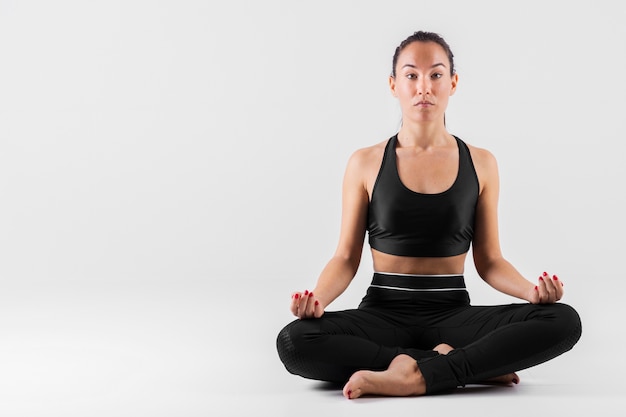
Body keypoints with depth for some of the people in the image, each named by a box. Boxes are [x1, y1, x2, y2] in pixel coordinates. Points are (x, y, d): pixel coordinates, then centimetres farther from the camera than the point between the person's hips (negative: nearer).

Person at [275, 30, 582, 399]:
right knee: (294, 342, -32)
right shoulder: (366, 164, 3)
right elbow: (347, 258, 3)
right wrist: (318, 298, -18)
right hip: (384, 312, 0)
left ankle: (417, 375, -27)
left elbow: (489, 261, 8)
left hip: (453, 313, 1)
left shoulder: (480, 164, 5)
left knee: (564, 321, -25)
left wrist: (531, 290, -12)